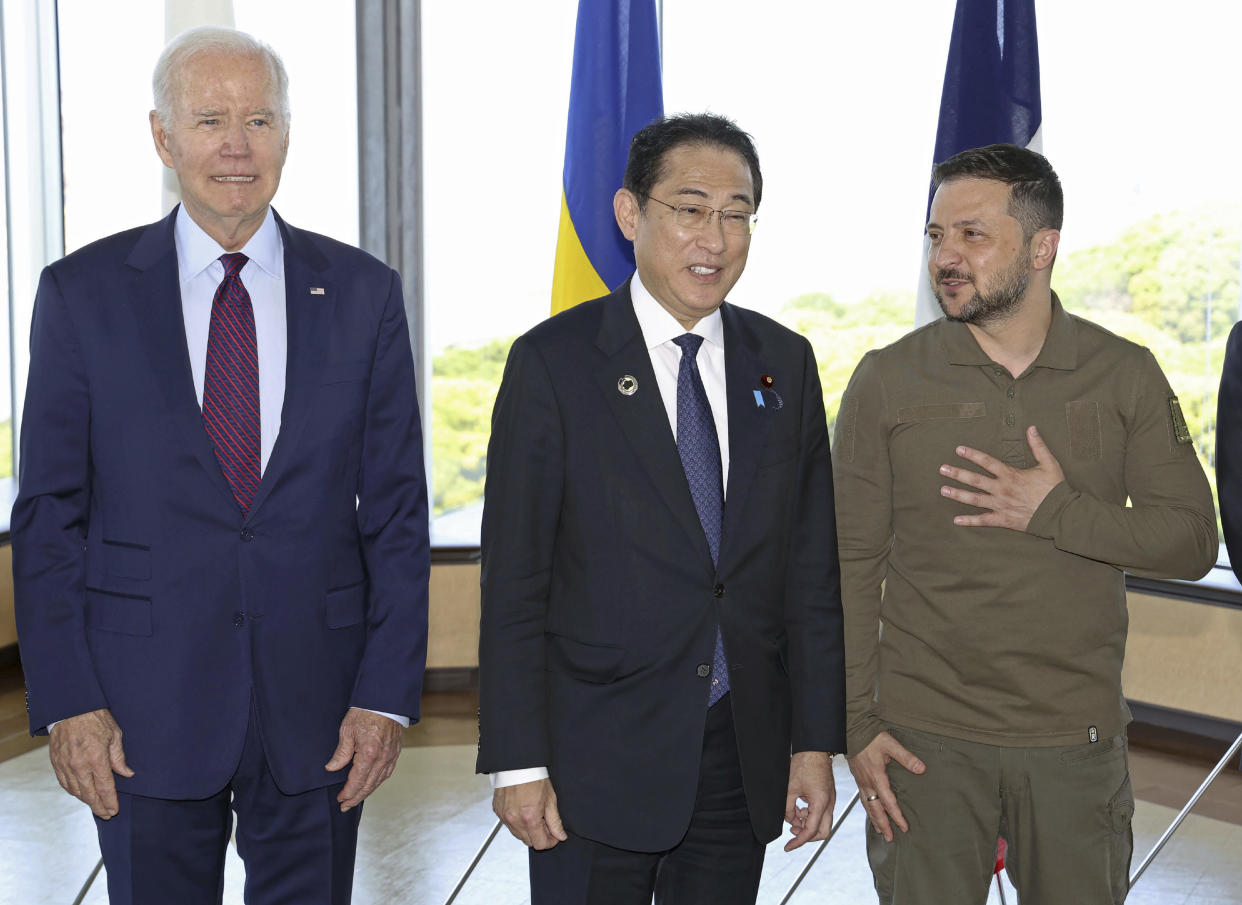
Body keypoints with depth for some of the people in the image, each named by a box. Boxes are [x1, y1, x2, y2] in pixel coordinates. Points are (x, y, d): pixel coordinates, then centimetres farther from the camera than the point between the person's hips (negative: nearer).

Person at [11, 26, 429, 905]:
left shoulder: (363, 292, 2)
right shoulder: (84, 292, 0)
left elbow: (397, 507, 2)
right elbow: (48, 512, 1)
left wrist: (388, 692, -3)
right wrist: (66, 700, -6)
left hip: (319, 705, 1)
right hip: (145, 706, -1)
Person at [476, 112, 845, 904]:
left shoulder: (784, 362, 5)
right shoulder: (553, 362, -7)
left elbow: (812, 567, 6)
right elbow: (514, 581, -7)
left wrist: (816, 742, 3)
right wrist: (517, 762, -10)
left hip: (744, 756, 4)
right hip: (598, 761, -3)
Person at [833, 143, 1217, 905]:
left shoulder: (1127, 376, 0)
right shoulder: (887, 380, -2)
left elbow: (1193, 542, -2)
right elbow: (851, 564, -1)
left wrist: (1057, 512, -17)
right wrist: (857, 724, -5)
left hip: (1077, 738, 1)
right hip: (925, 738, -1)